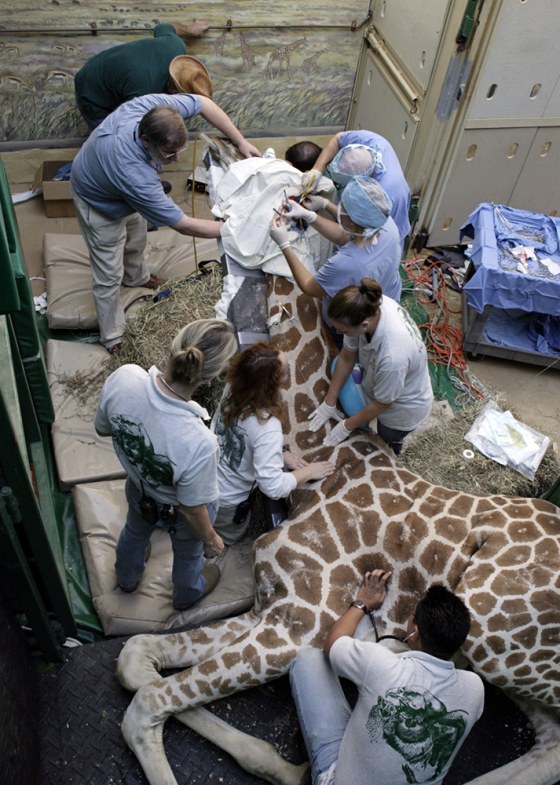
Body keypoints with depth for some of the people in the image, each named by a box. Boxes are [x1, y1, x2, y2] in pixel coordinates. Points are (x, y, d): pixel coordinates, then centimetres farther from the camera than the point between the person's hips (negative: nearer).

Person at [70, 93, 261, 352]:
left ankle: (136, 276, 62)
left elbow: (203, 102, -16)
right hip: (100, 204, -7)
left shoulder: (152, 107, -34)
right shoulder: (136, 176, -49)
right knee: (109, 275, 5)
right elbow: (184, 225, -41)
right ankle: (112, 337, 25)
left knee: (136, 239, 30)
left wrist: (241, 141, -20)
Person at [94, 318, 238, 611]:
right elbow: (192, 509, -25)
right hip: (178, 511, -4)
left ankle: (127, 578, 72)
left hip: (137, 489, 4)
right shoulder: (198, 444, -45)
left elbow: (103, 428, -11)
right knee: (188, 555, 32)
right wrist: (210, 539, -5)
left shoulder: (122, 378, -34)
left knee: (135, 531, 38)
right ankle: (187, 595, 67)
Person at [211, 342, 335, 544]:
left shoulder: (233, 388, -17)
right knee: (231, 537, 29)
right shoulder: (267, 428, -39)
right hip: (224, 500, -4)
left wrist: (280, 455, -4)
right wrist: (309, 471, -21)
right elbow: (273, 487, -36)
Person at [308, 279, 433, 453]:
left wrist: (347, 426, -11)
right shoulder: (369, 306, -29)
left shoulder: (392, 357, -47)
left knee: (386, 441, 22)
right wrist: (329, 402, -5)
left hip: (403, 409, -5)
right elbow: (347, 356, -13)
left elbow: (382, 403, -27)